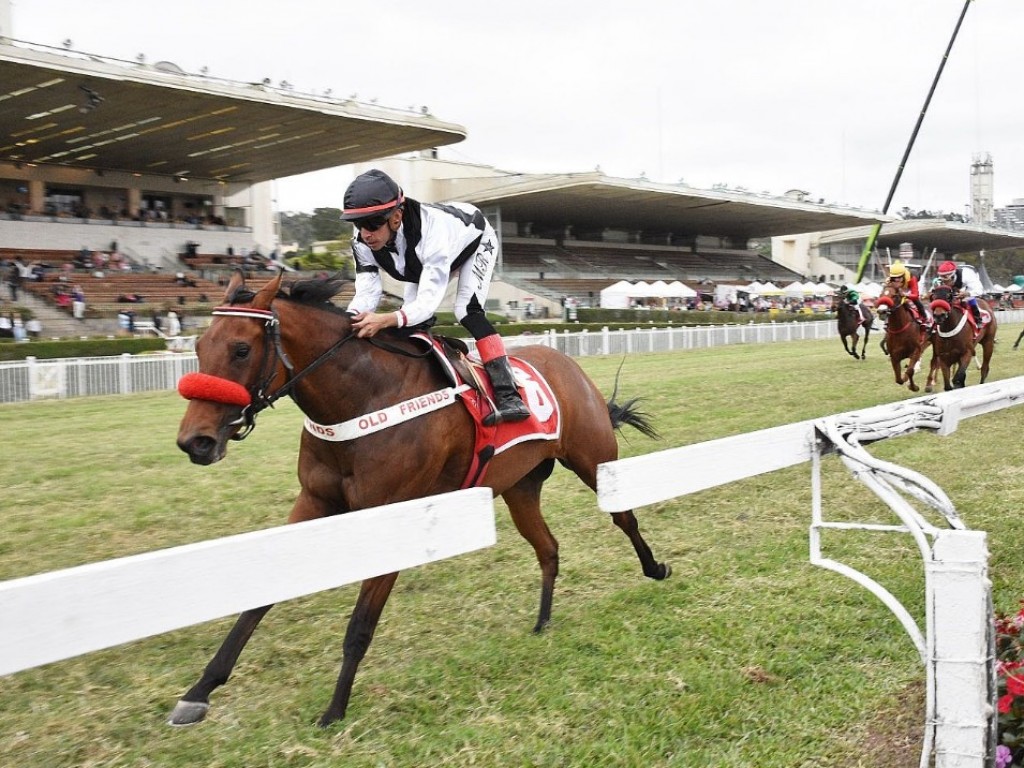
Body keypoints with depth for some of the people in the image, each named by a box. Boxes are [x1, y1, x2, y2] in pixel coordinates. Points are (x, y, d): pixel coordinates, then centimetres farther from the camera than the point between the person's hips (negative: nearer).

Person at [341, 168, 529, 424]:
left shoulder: (431, 230, -47)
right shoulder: (362, 242, -29)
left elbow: (428, 302, -50)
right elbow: (366, 293, -30)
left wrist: (385, 320, -68)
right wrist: (348, 320, -53)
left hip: (475, 239, -7)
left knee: (467, 309, -27)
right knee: (409, 320, -4)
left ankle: (508, 394, -32)